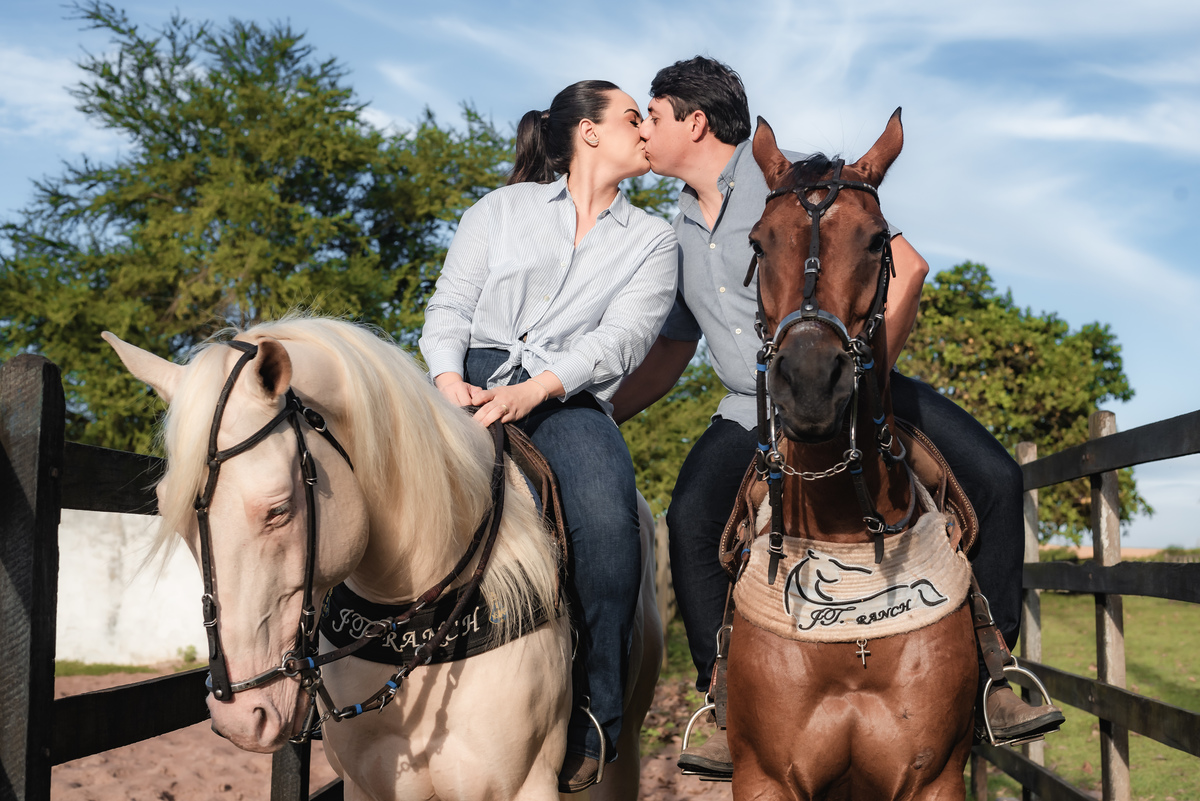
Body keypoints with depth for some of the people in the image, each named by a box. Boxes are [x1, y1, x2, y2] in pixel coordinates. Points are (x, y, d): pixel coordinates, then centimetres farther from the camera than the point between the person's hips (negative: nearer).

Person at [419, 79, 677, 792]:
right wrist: (450, 384, -12)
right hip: (469, 379, 1)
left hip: (569, 400, 0)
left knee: (607, 521, -33)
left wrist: (530, 392, -17)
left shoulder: (653, 241, 17)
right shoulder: (502, 208, 18)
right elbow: (449, 307, 10)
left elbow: (619, 340, 0)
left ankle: (596, 715, -18)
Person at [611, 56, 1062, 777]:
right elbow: (667, 358, 22)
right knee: (692, 518, -26)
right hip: (753, 414, 3)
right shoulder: (679, 234, 15)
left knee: (994, 475, -21)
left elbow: (906, 267, -10)